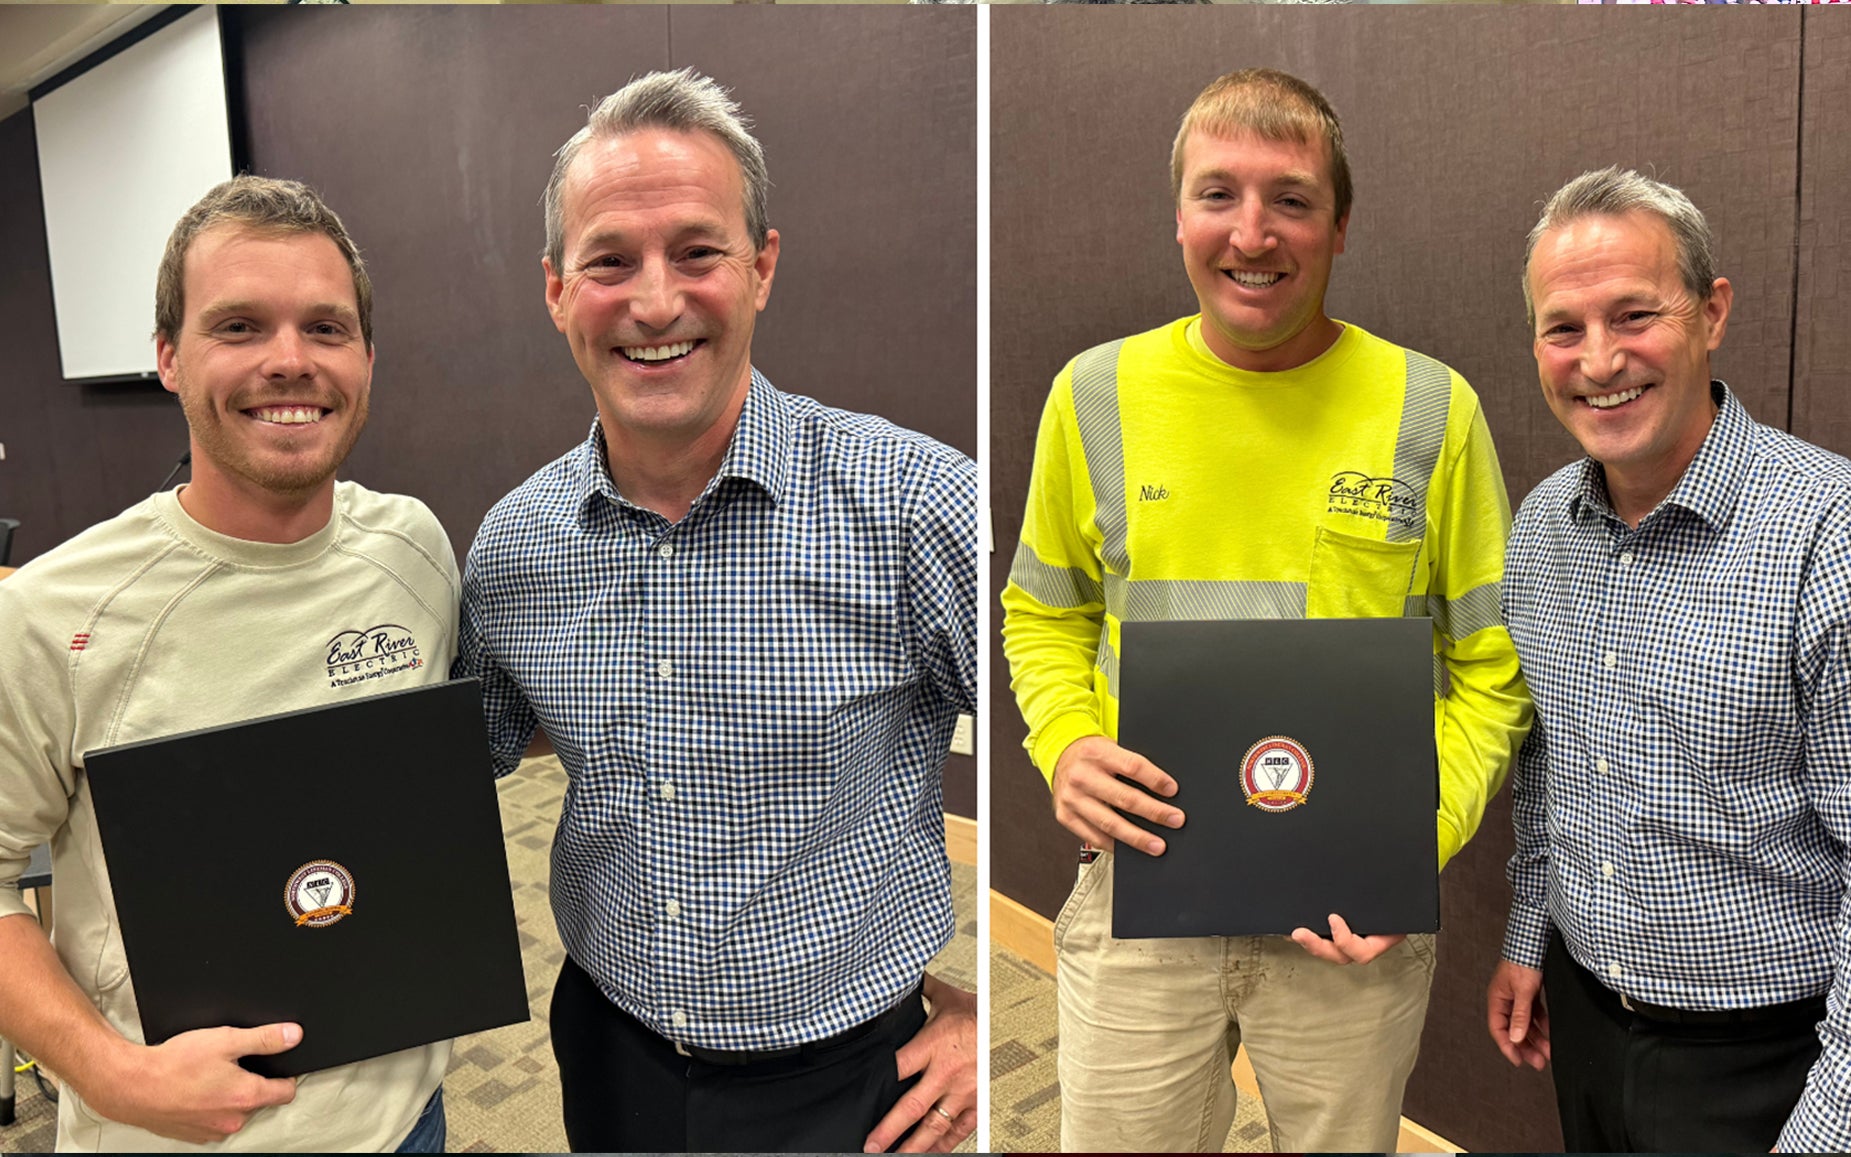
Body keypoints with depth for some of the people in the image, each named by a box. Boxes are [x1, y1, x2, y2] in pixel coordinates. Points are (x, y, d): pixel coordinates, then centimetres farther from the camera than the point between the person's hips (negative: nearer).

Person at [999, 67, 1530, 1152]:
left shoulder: (1432, 408, -6)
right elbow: (1045, 618, 9)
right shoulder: (1096, 393, -3)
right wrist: (1065, 745, -9)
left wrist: (1422, 838, -13)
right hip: (1138, 890, 1)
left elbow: (1493, 664, 1)